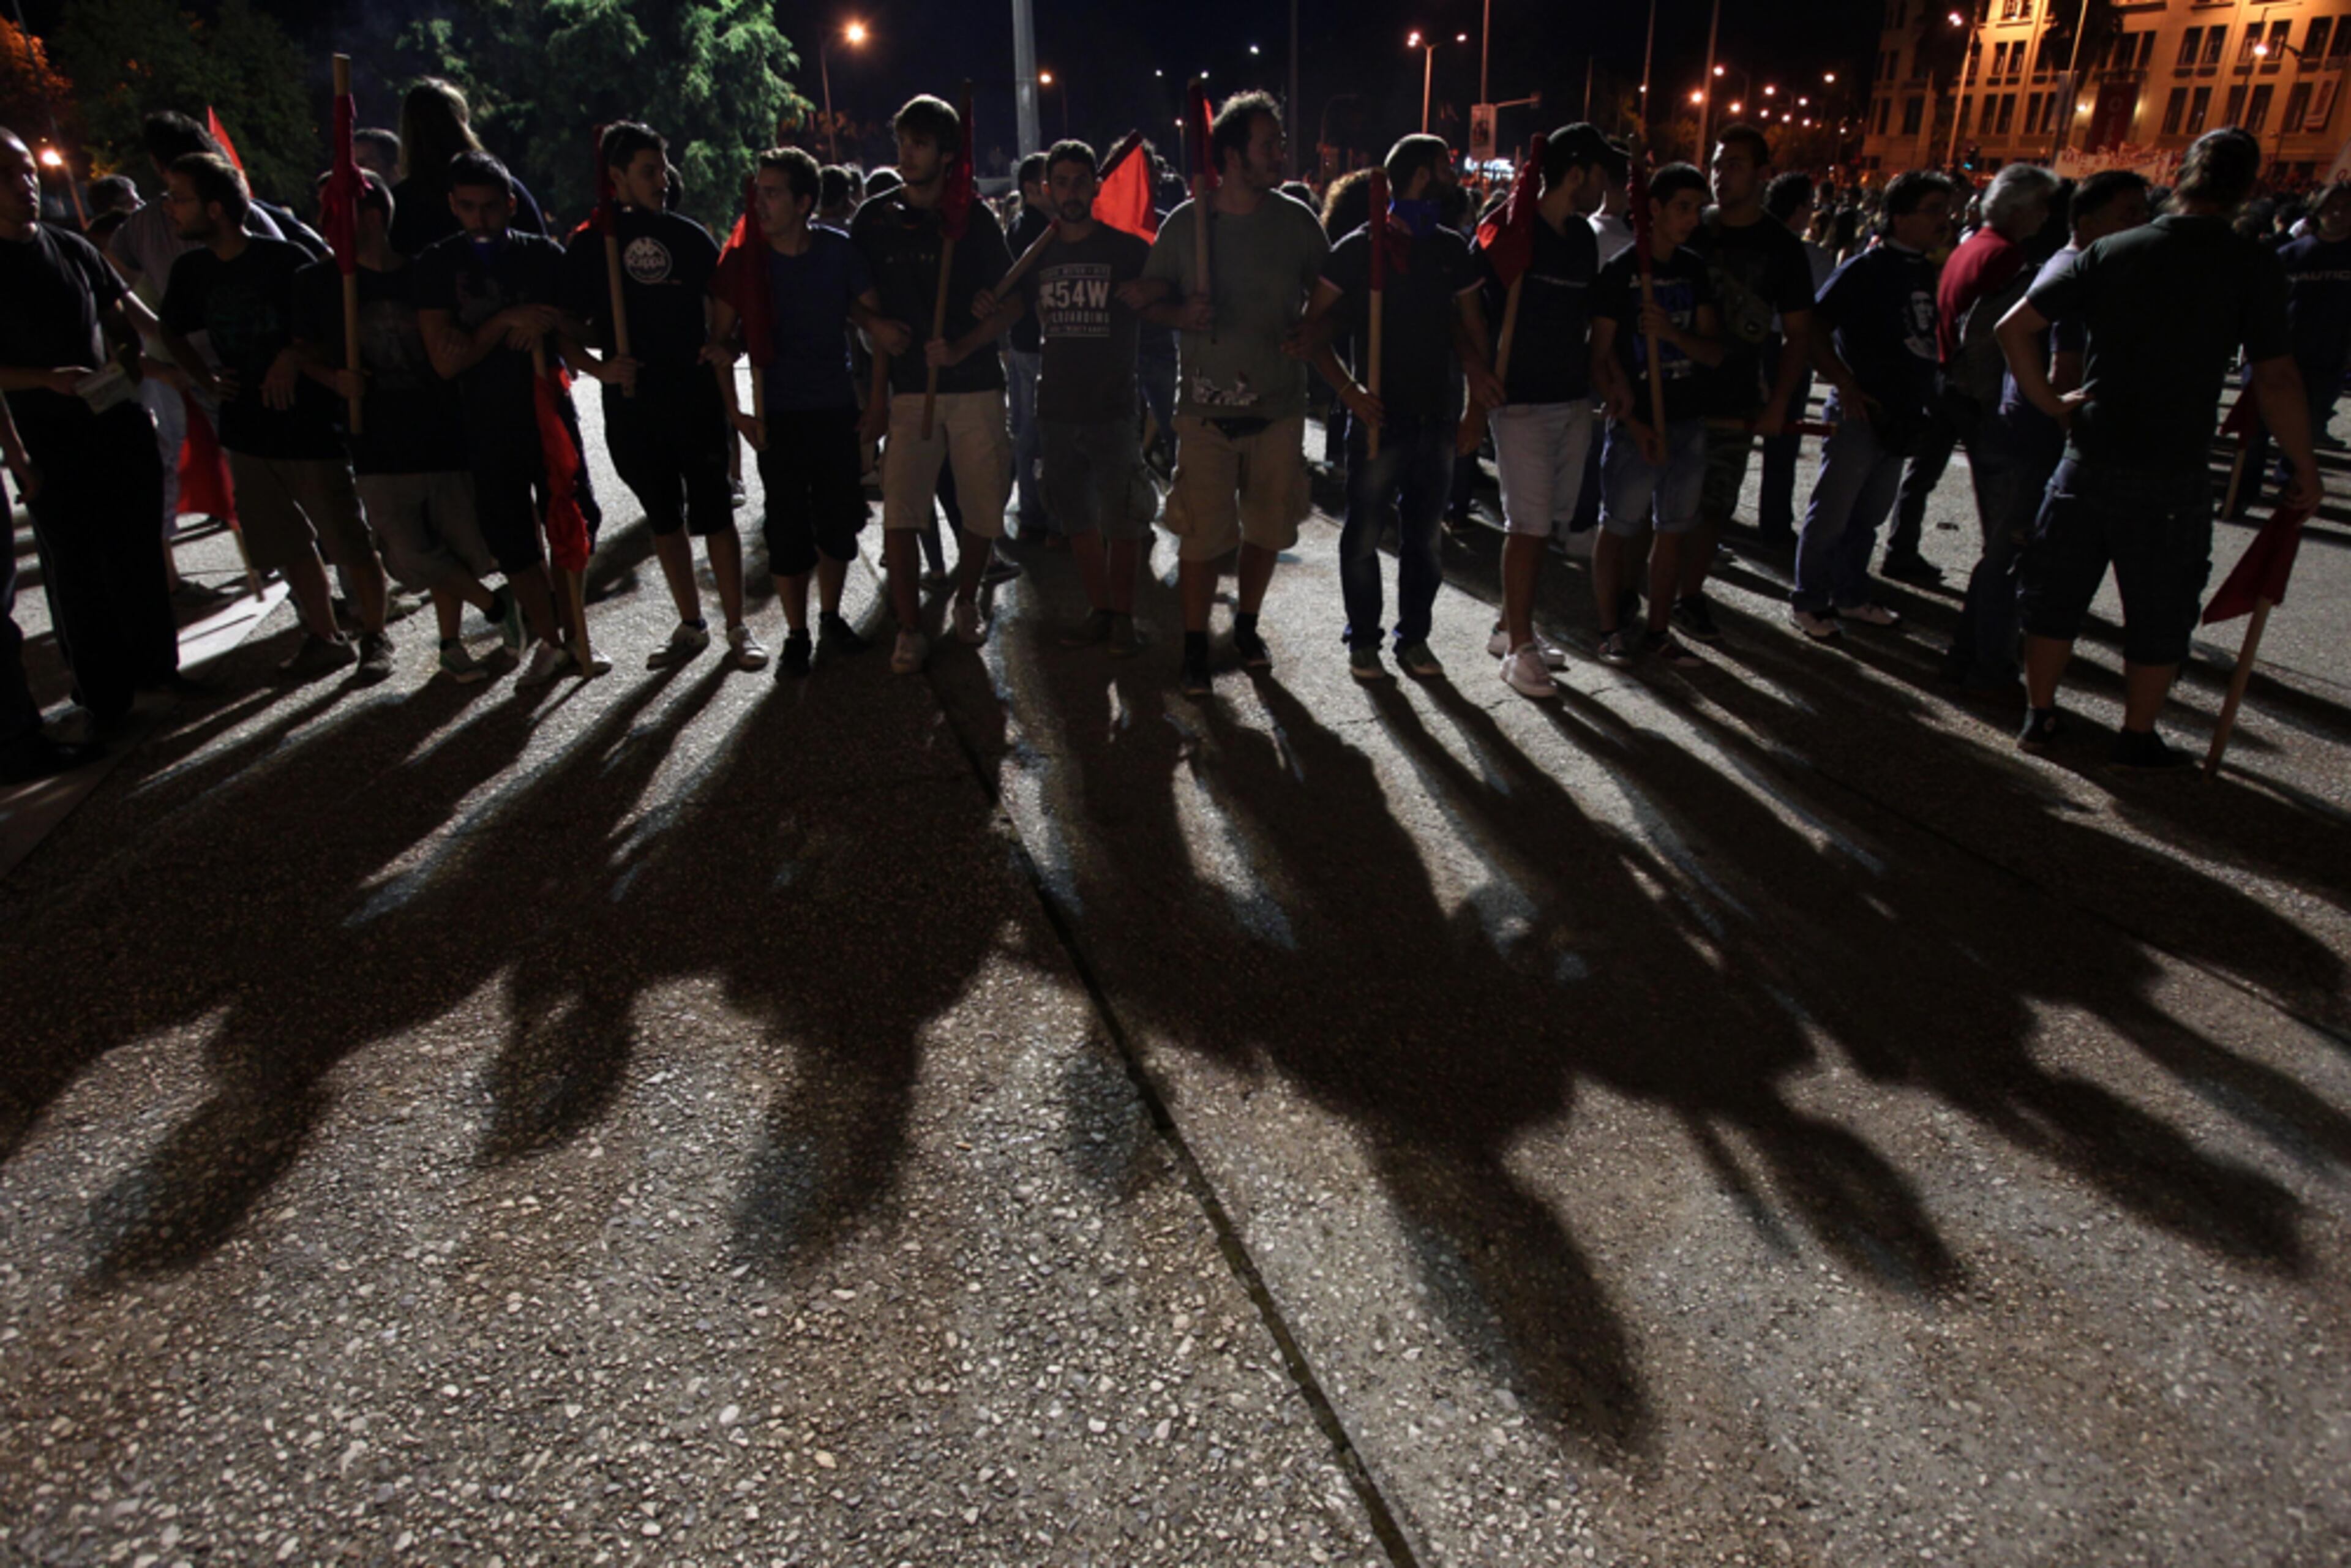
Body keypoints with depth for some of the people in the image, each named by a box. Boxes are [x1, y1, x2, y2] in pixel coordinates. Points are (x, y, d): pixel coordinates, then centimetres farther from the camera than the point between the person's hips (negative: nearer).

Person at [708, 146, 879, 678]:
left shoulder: (839, 250, -4)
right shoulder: (743, 259, -6)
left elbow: (876, 319, 4)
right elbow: (721, 339, 0)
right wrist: (735, 410, -8)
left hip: (837, 409, 1)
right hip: (777, 415, -1)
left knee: (840, 521, 8)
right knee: (787, 529, 1)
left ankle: (831, 617, 28)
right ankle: (796, 635, 14)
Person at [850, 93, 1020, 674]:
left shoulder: (975, 218, 3)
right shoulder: (874, 219, 6)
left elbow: (1011, 303, 1)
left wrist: (962, 347, -14)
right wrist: (875, 325, -7)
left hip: (976, 386, 0)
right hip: (909, 387, 0)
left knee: (983, 511, 5)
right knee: (899, 514, -10)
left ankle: (966, 603, 30)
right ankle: (910, 631, 3)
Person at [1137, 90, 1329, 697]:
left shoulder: (1296, 220, 4)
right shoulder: (1185, 223, -1)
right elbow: (1151, 298, 5)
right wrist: (1184, 314, -16)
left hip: (1280, 403, 3)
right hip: (1207, 405, -2)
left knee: (1267, 526, 11)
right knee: (1202, 532, -3)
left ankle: (1247, 625, 32)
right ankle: (1195, 644, 12)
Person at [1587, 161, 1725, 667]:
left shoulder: (1696, 270, 9)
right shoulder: (1620, 271, -5)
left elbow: (1714, 353, 5)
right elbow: (1600, 359, -7)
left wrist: (1672, 332, -15)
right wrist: (1635, 425, -14)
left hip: (1689, 419, 5)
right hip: (1635, 422, -5)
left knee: (1676, 528, 8)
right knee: (1618, 526, 0)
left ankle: (1659, 629, 18)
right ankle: (1611, 628, 13)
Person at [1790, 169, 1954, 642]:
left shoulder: (1931, 271, 11)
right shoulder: (1866, 269, -10)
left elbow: (1931, 338, 19)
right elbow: (1813, 329, -14)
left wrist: (1924, 403, 7)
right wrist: (1844, 384, -18)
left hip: (1901, 415, 7)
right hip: (1860, 412, -7)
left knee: (1869, 515, 16)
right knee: (1831, 514, 1)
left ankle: (1850, 597, 27)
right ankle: (1808, 602, 11)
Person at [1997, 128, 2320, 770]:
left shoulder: (2111, 252, 0)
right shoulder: (2253, 266, -7)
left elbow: (2015, 326, -3)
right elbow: (2276, 382, -11)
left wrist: (2050, 402, 5)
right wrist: (2304, 466, 1)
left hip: (2088, 460, 2)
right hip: (2172, 475, -2)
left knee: (2056, 594, 14)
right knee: (2158, 615, 11)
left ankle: (2039, 717, 23)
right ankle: (2137, 740, 21)